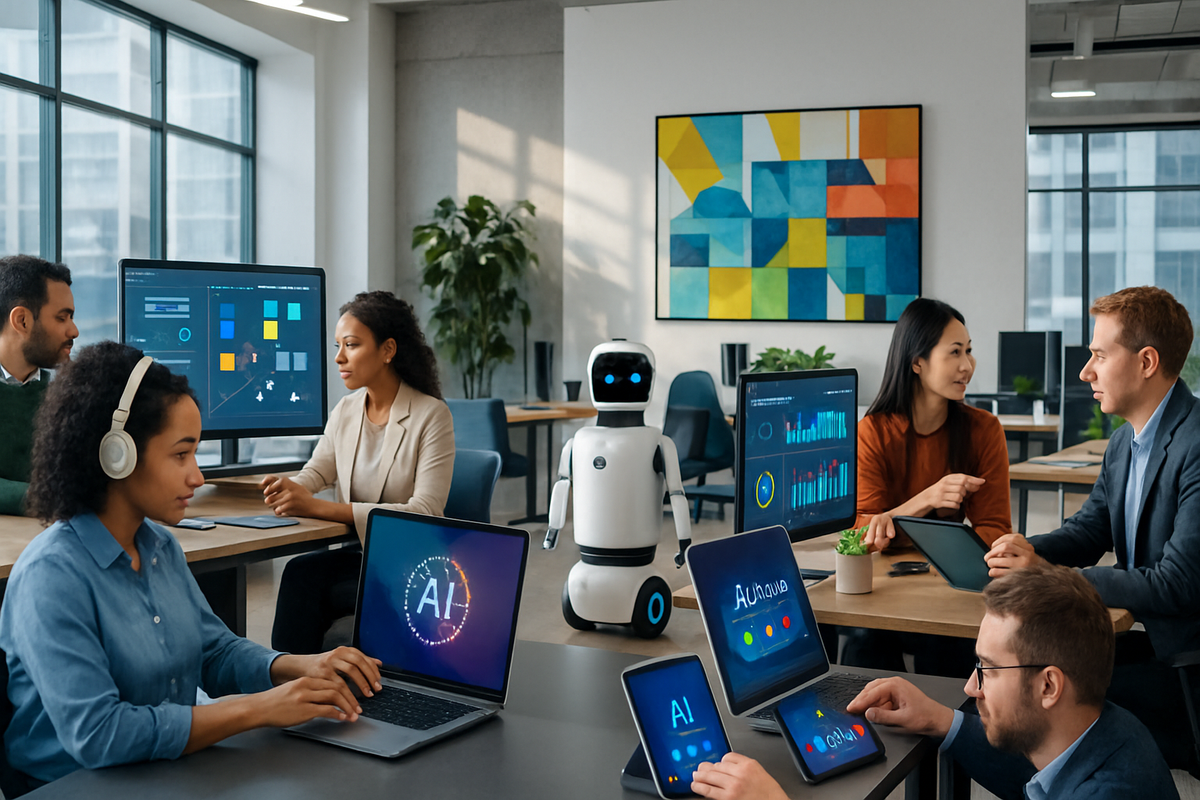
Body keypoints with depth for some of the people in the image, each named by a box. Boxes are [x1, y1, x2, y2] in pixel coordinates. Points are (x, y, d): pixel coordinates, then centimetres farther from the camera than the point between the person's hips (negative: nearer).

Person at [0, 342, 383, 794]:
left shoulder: (161, 546, 7)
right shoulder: (52, 575, -18)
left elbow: (215, 651, 17)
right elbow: (96, 735, -25)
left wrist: (299, 667, -3)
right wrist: (259, 710, -23)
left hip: (173, 773, 7)